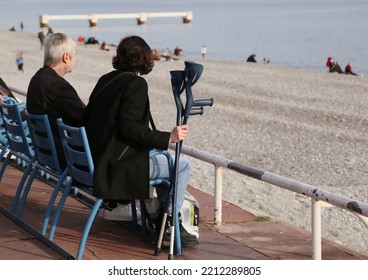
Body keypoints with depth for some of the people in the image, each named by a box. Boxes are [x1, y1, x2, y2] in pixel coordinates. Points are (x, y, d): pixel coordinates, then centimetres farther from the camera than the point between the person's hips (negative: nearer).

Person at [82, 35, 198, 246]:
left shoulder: (106, 79, 10)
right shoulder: (136, 83, -14)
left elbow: (88, 116, 13)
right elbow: (129, 127, -23)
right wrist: (168, 138, -21)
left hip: (97, 158, 9)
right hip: (117, 163, -9)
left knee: (161, 155, 31)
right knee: (182, 165, -1)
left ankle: (116, 205, 34)